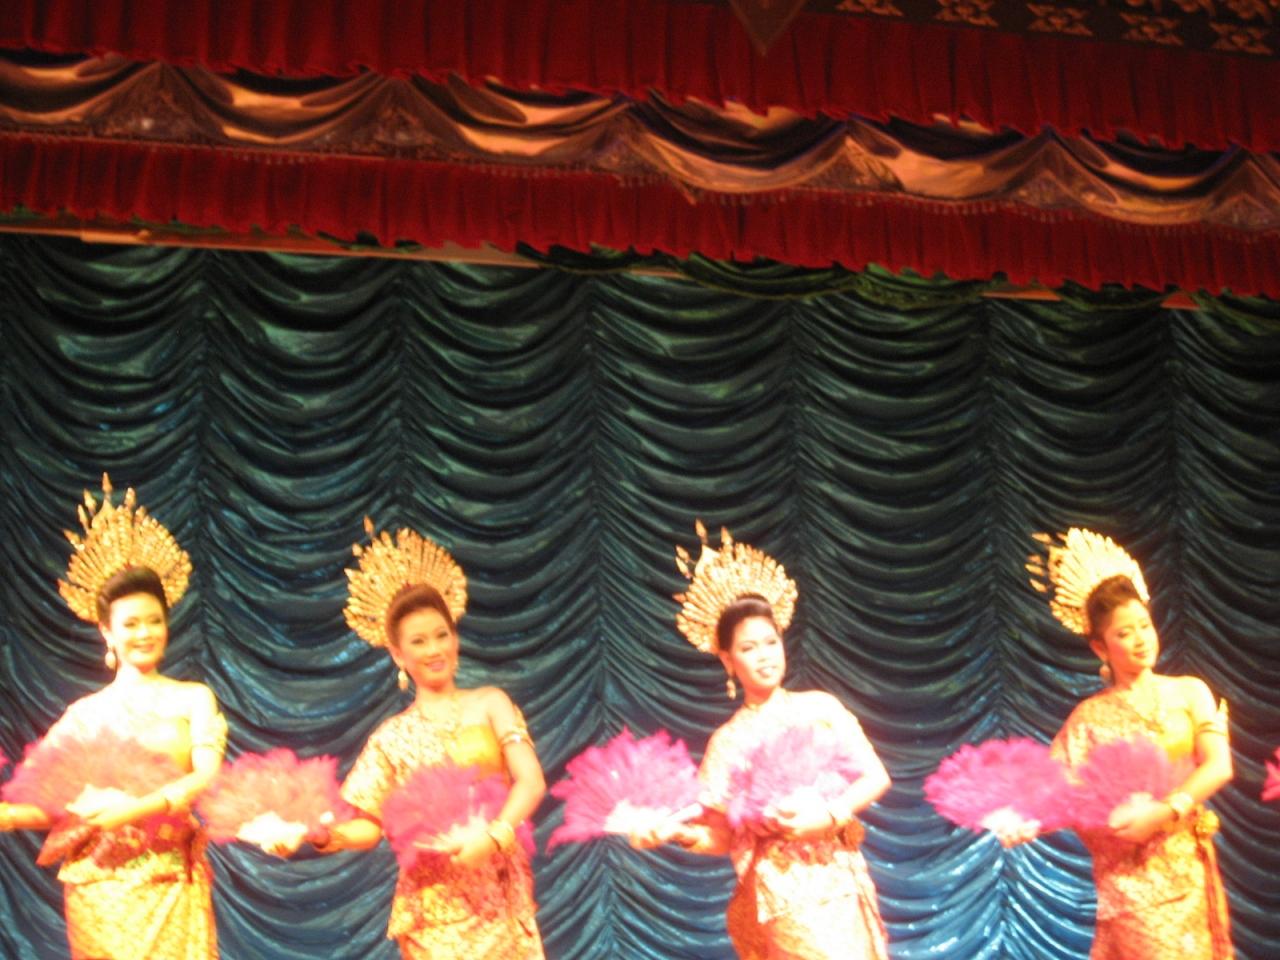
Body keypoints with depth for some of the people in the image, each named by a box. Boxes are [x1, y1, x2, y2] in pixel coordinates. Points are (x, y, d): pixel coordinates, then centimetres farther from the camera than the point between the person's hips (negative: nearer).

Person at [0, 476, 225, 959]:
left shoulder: (193, 698, 7)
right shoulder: (84, 712, 10)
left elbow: (208, 778, -7)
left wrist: (137, 808, -21)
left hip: (170, 885, -1)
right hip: (97, 886, 1)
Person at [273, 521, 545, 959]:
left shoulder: (490, 704, 3)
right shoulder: (391, 737, 6)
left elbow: (531, 781, -7)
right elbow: (369, 825, 2)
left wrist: (494, 835, -23)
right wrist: (324, 835, -18)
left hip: (499, 890, 0)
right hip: (433, 901, 0)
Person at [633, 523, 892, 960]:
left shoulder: (819, 706, 4)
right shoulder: (727, 740, 4)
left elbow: (876, 777, 2)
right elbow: (722, 836, 3)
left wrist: (829, 814, -14)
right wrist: (676, 831, -16)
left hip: (834, 884, 1)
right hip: (775, 899, -1)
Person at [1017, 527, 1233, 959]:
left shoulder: (1190, 692, 4)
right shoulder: (1089, 716, 1)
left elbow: (1219, 766, -8)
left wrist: (1163, 811, -21)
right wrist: (1025, 823, -25)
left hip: (1188, 866, 2)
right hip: (1129, 872, -2)